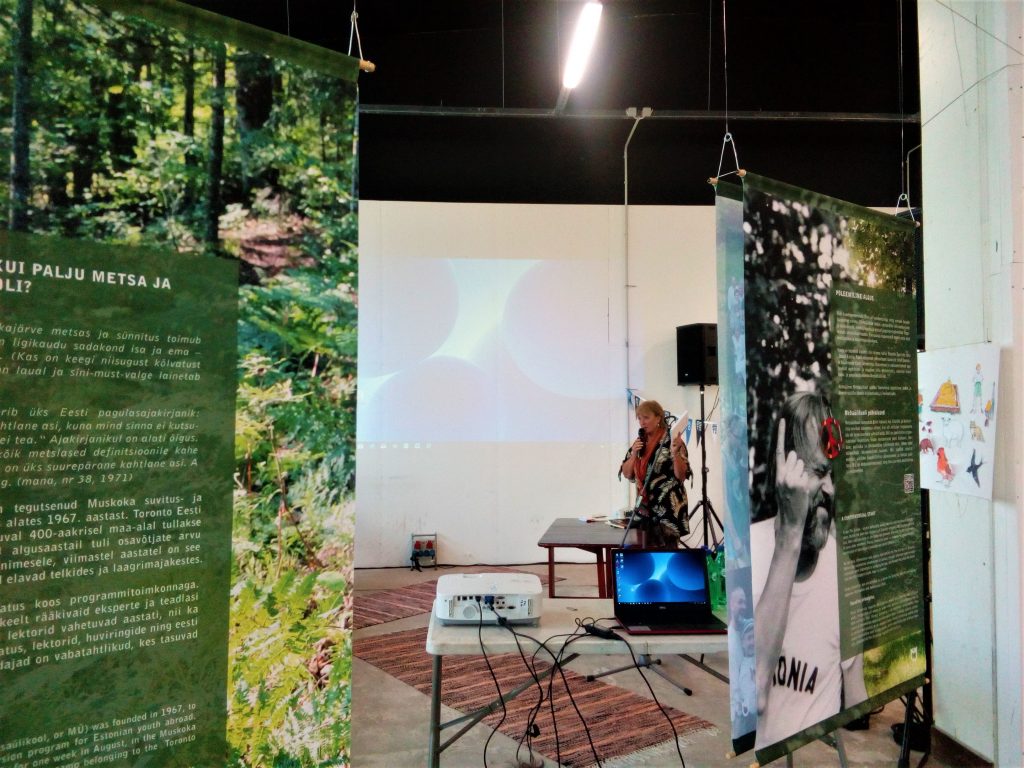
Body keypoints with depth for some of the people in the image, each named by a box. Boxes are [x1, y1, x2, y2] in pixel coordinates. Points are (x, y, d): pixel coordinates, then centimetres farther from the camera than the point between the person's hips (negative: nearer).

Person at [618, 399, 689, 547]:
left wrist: (675, 453, -28)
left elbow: (681, 475, -14)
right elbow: (627, 474, 10)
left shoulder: (671, 441, -8)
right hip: (646, 507, 6)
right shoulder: (639, 443, 10)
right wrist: (634, 454, -5)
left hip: (668, 508, -6)